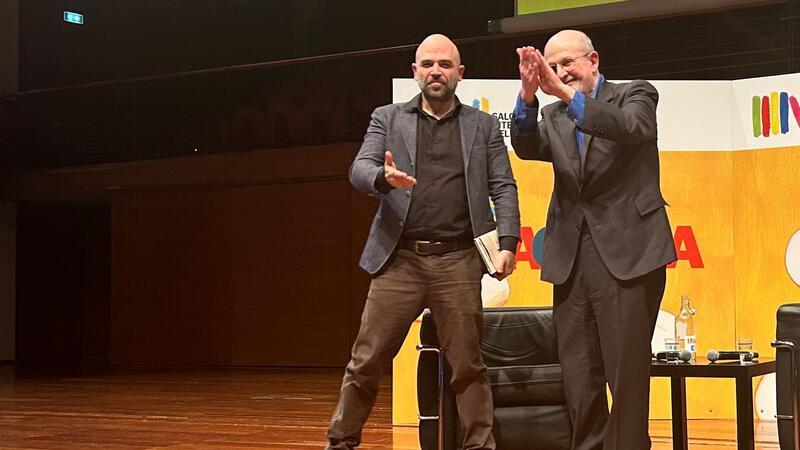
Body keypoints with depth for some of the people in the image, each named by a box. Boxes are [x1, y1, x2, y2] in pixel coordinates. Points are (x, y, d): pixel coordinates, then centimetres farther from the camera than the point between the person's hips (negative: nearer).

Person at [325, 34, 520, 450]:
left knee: (468, 365, 3)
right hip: (399, 259, 0)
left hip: (458, 261, 0)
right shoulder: (387, 119, 12)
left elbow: (503, 188, 8)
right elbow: (359, 170, 0)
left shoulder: (484, 126, 13)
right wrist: (384, 177, -24)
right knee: (365, 362, 2)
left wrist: (508, 241, -7)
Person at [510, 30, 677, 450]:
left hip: (626, 254, -4)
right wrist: (529, 93, -19)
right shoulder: (554, 116, 16)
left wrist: (568, 93, -24)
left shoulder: (635, 94, 5)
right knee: (578, 375, 7)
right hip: (571, 257, 5)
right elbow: (526, 147, -3)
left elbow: (633, 128, -17)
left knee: (626, 369, -5)